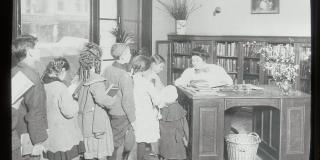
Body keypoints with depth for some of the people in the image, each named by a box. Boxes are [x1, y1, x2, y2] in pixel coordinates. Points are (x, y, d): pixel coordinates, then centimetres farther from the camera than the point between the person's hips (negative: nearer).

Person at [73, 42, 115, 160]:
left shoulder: (77, 80, 6)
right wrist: (112, 101, -11)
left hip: (83, 123, 7)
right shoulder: (96, 80, -15)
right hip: (97, 123, -7)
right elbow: (101, 98, -27)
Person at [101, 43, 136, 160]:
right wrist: (133, 120, -9)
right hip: (122, 116, -7)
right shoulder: (124, 76, -20)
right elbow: (127, 101, -19)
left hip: (111, 114, 7)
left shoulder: (107, 70, 2)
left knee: (116, 147, 19)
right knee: (120, 149, 6)